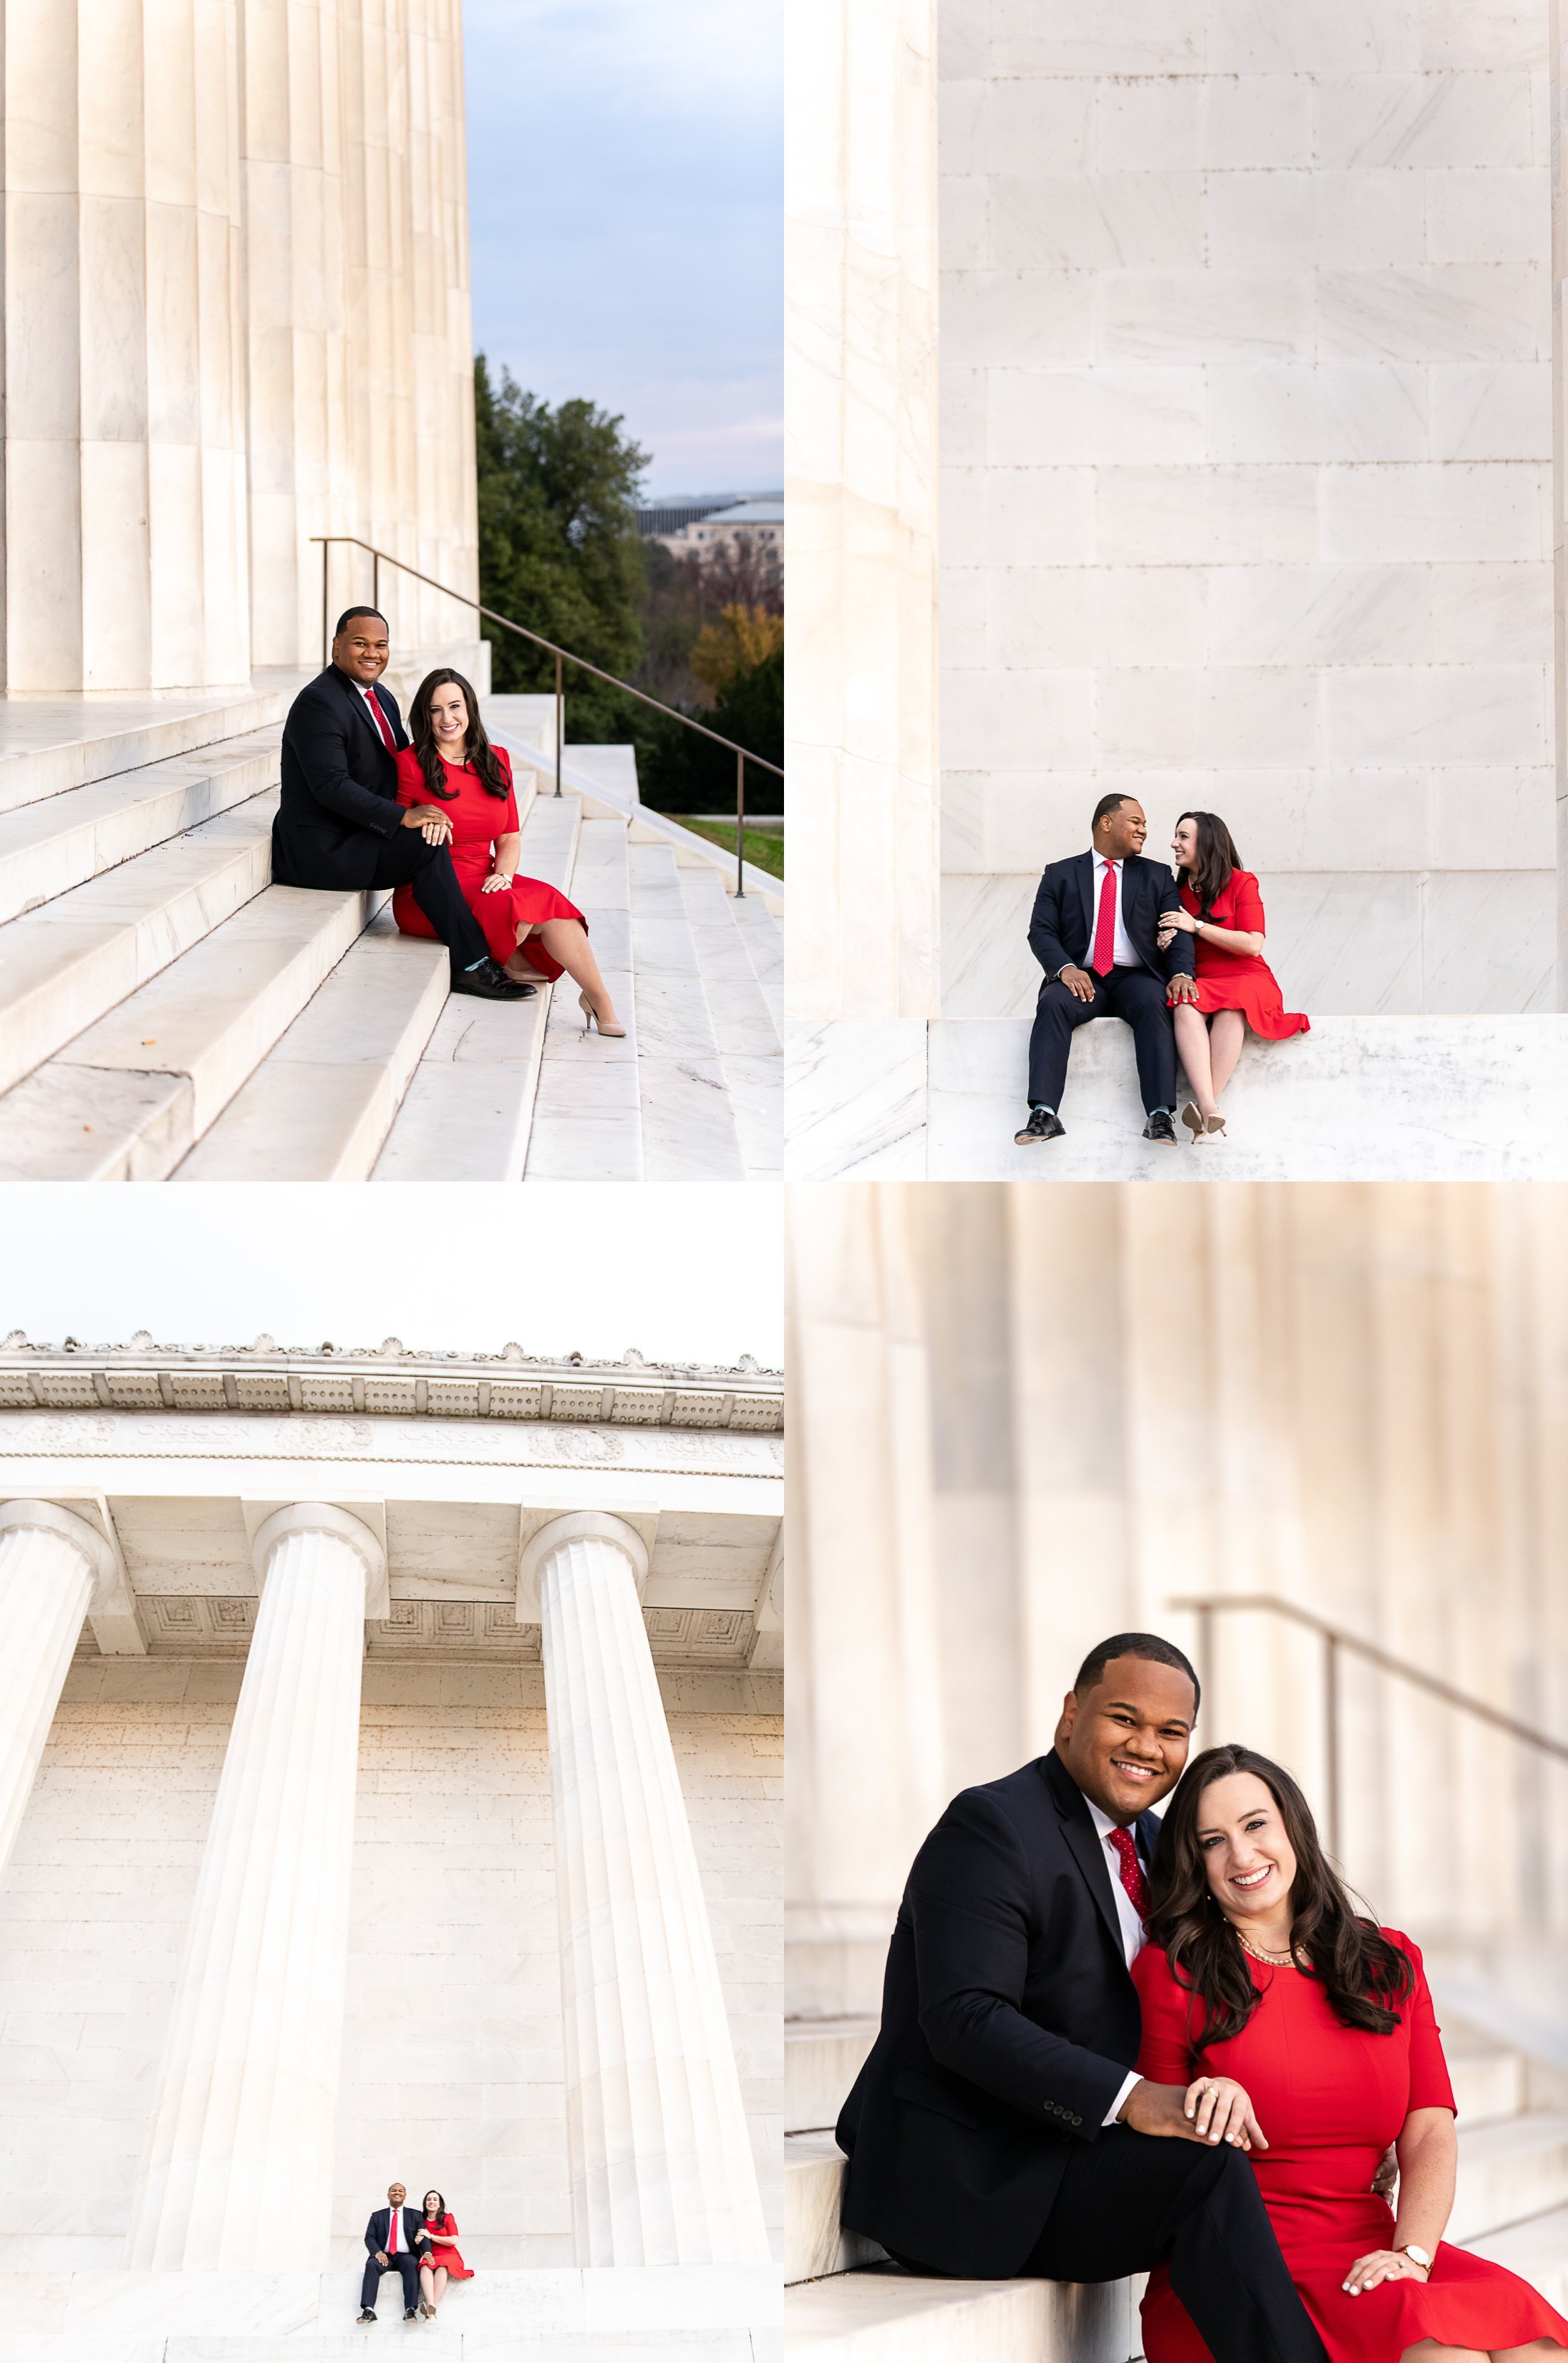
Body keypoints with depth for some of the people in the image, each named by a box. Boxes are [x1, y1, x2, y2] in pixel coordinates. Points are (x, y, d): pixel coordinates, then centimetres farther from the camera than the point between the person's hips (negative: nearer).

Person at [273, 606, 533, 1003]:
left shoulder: (382, 698, 15)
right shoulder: (319, 702, -15)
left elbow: (405, 768, 16)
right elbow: (330, 785, -24)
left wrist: (428, 811, -7)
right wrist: (403, 817, -30)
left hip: (360, 837, 10)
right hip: (320, 848, -10)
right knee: (427, 845, -24)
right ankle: (472, 966, -22)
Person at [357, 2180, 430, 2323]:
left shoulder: (415, 2215, 17)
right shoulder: (377, 2216, 19)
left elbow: (423, 2236, 4)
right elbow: (369, 2238, 7)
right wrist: (377, 2252, -15)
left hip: (406, 2256, -1)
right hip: (384, 2256, 1)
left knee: (412, 2265, -36)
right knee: (372, 2265, -33)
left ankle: (410, 2310, -46)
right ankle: (368, 2310, -44)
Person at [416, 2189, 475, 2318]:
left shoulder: (448, 2218, 10)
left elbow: (454, 2241, -1)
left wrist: (431, 2236, -4)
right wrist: (424, 2252, -4)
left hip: (448, 2255, -2)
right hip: (430, 2257, 2)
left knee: (442, 2267, -39)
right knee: (425, 2267, -37)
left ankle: (432, 2307, -52)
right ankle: (431, 2307, -55)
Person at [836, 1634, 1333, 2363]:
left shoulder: (1153, 1842, 15)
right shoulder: (992, 1826, -12)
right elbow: (965, 2017, -23)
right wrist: (1129, 2098, -31)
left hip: (1067, 2159, 9)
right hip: (963, 2176, -9)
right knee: (1208, 2170, -25)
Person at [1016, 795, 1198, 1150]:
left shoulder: (1157, 876, 18)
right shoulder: (1061, 874, 14)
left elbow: (1178, 932, 7)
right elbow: (1041, 931, 5)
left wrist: (1181, 974, -14)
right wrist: (1065, 968, -16)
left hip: (1135, 977, 0)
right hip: (1082, 977, 0)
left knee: (1154, 1004, -34)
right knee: (1052, 1004, -32)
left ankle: (1160, 1117, -43)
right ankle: (1044, 1115, -42)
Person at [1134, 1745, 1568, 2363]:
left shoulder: (1391, 1963, 16)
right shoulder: (1169, 1972, 4)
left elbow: (1430, 2134, 5)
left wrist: (1411, 2253, -13)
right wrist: (1210, 2106, -17)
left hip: (1371, 2253, 4)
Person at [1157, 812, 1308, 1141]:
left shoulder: (1241, 883, 2)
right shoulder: (1177, 892, 16)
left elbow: (1253, 944, -8)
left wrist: (1197, 926, -10)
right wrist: (1164, 946, -2)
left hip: (1246, 979, -3)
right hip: (1198, 982, 3)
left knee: (1231, 1010, -39)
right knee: (1186, 1008, -34)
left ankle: (1205, 1108, -45)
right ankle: (1210, 1109, -50)